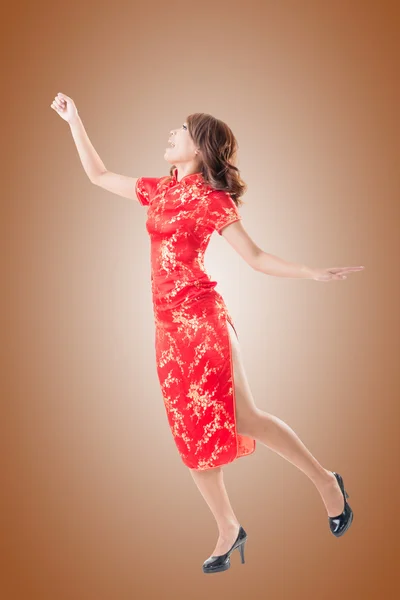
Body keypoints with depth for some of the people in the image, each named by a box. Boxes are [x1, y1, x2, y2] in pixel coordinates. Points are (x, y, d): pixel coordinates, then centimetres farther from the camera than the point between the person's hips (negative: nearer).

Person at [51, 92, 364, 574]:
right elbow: (98, 175, 26)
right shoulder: (159, 190, 14)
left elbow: (256, 257, -3)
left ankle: (326, 481, 15)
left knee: (242, 419, -6)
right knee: (193, 432, 8)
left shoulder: (213, 199, -3)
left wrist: (314, 274, -14)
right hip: (168, 326, 6)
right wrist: (74, 120, 28)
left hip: (201, 319, -6)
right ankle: (228, 530, 21)